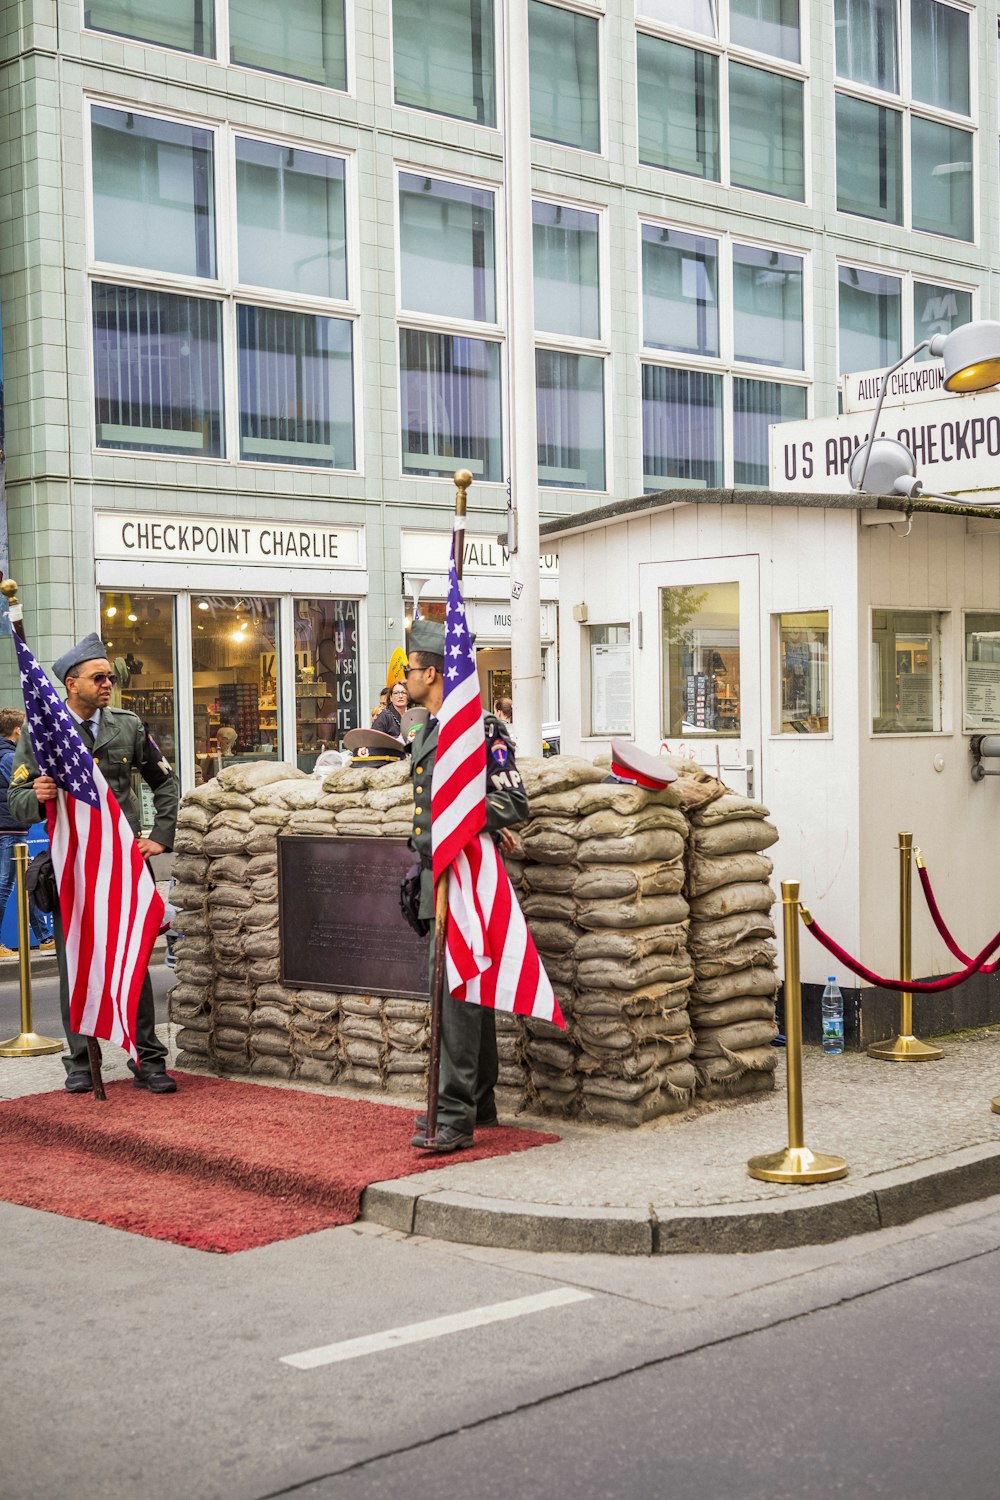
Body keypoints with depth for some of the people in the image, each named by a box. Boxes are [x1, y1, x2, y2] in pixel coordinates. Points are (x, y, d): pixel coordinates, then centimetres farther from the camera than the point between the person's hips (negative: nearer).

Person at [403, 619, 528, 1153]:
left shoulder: (481, 727, -12)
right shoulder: (425, 733, 17)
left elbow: (514, 802, -16)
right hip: (438, 878, 10)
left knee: (455, 990, -12)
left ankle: (454, 1116, -12)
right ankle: (478, 1102, 23)